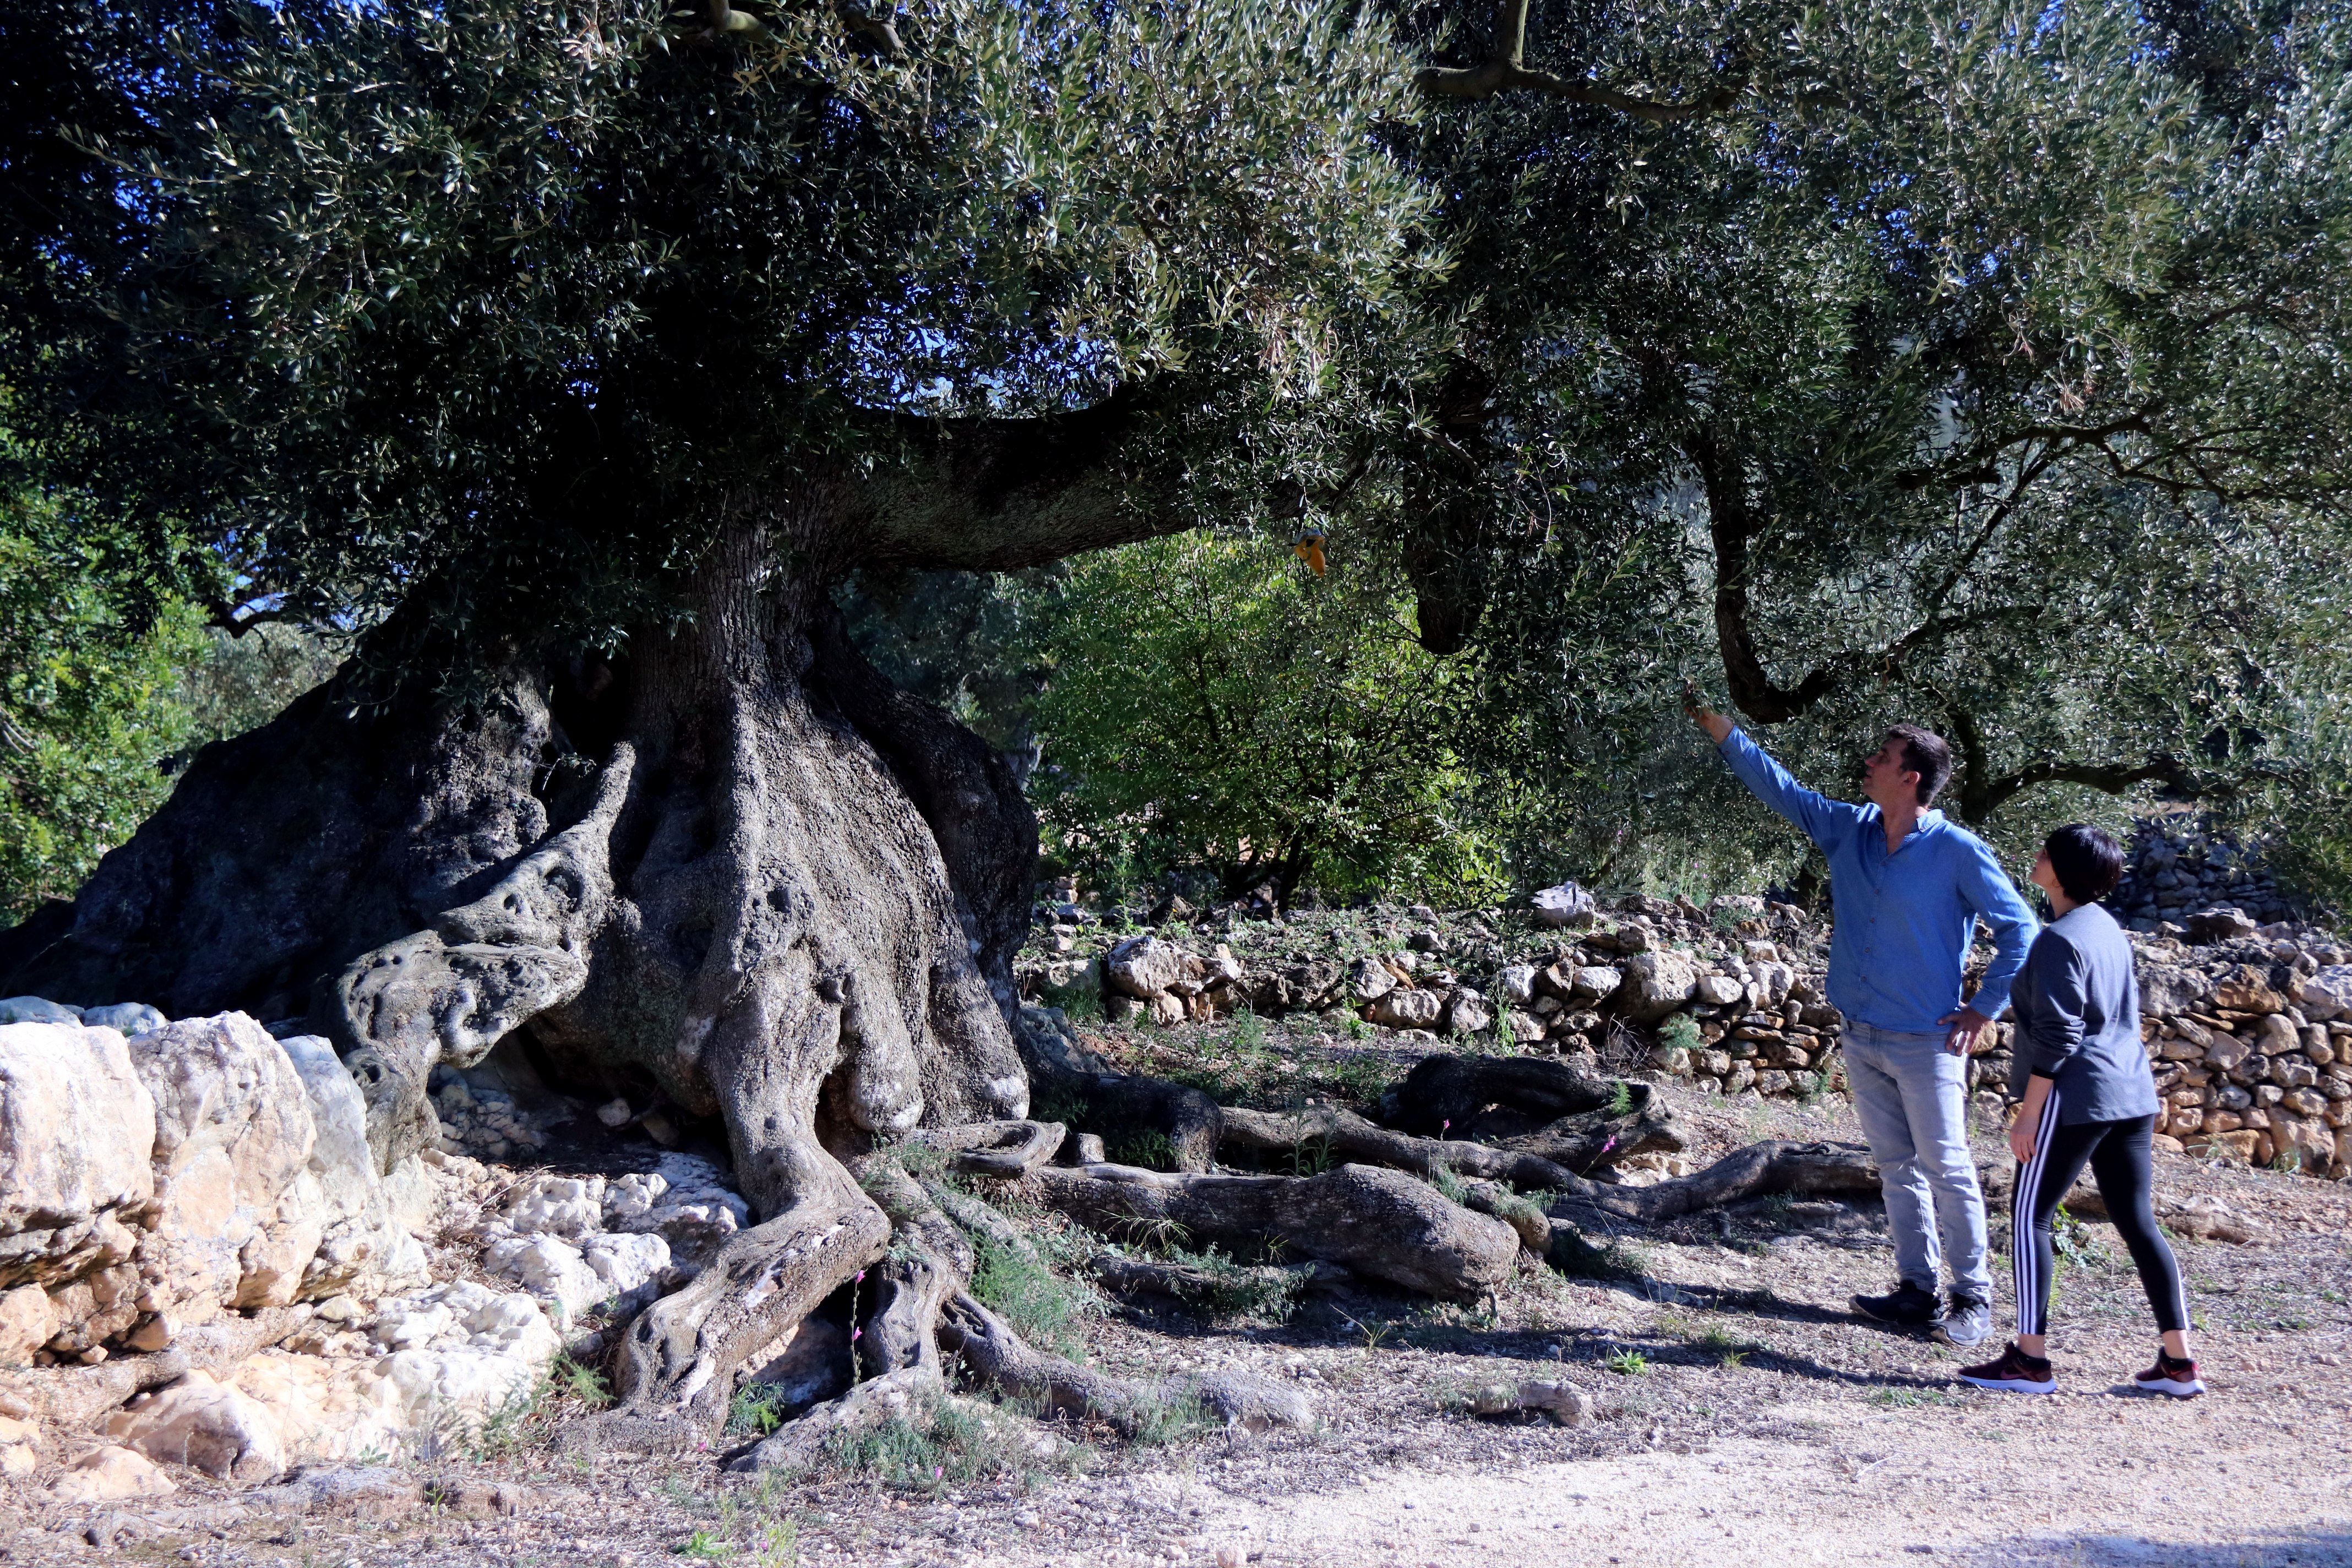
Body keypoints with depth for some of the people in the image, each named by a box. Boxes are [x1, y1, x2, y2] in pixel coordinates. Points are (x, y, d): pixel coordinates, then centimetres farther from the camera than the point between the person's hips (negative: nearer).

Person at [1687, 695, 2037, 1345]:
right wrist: (1718, 726, 9)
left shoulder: (1958, 852, -12)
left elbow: (2020, 927, -7)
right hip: (1862, 1039, 6)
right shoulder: (1849, 830, 5)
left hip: (1926, 1042, -6)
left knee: (1948, 1170, 0)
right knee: (1896, 1167, 13)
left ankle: (1974, 1299, 11)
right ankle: (1917, 1291, 21)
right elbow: (1778, 786, 12)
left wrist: (1986, 1008, -8)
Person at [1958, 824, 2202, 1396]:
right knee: (2138, 1222, 10)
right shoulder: (2109, 929, 14)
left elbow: (2056, 1037, -18)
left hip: (2077, 1099, -9)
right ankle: (2178, 1362, 11)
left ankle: (2029, 1359, 0)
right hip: (2132, 1097, 9)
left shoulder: (2060, 940, -14)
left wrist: (2028, 1113, -14)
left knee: (2029, 1218, -1)